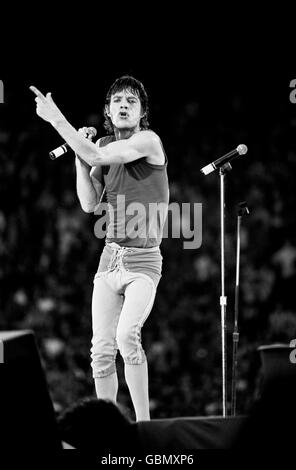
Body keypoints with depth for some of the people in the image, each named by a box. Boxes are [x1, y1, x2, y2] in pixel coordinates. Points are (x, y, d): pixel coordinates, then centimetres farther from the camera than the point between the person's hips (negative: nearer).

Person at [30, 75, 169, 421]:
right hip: (110, 259, 6)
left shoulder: (148, 141, -10)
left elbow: (96, 157, -23)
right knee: (102, 350, 2)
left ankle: (143, 422, -19)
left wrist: (55, 118, -21)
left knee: (127, 336, -26)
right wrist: (78, 156, -3)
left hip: (143, 262, -6)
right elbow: (89, 204, 6)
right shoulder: (104, 145, 10)